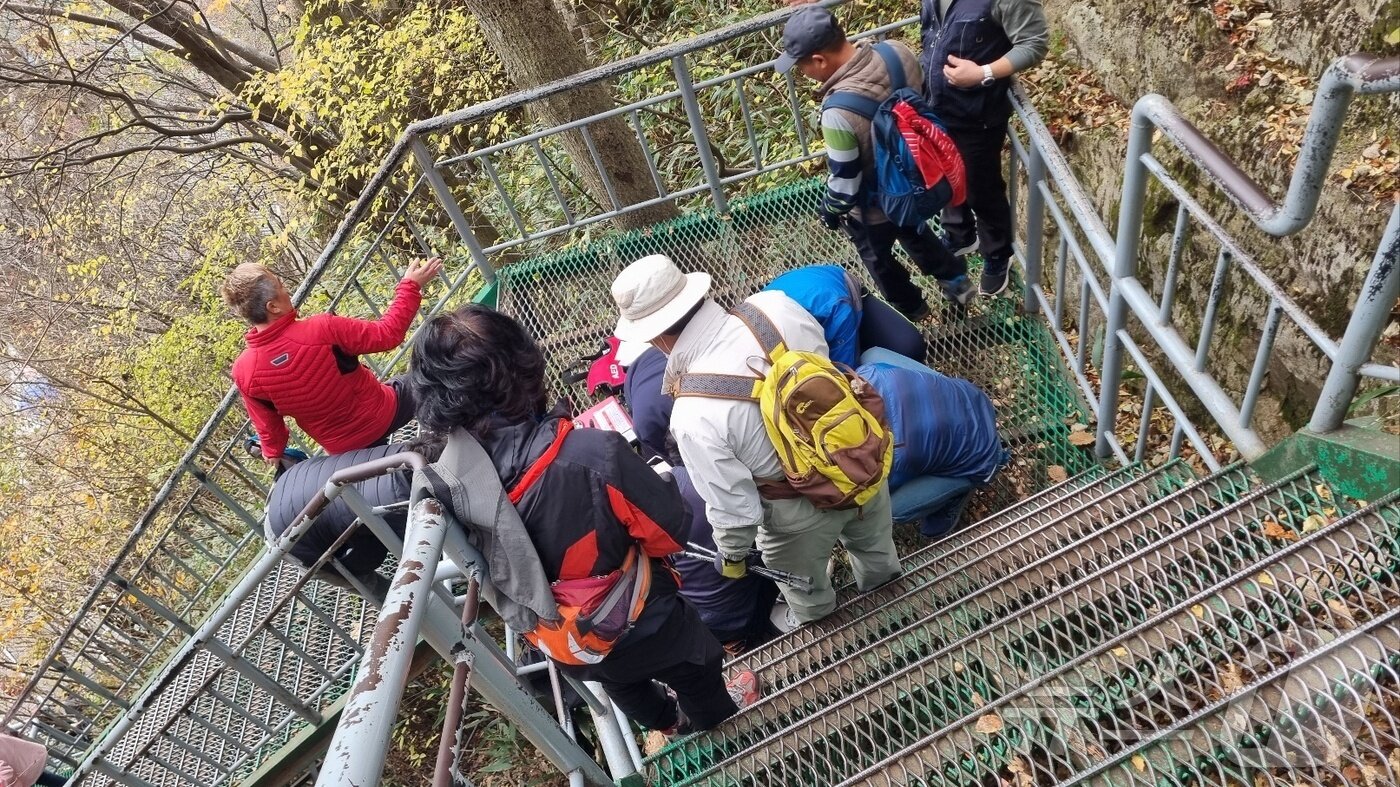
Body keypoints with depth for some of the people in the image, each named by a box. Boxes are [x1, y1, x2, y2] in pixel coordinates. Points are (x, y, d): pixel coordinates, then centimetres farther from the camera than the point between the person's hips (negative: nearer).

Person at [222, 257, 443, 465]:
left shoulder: (244, 372, -20)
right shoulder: (321, 330, -35)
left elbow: (266, 421, -3)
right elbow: (387, 334, -24)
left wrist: (273, 451, 18)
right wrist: (410, 286, -13)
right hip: (382, 415, -3)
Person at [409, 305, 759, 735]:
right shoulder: (593, 453, -41)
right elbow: (670, 529, -25)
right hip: (637, 622, -4)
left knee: (620, 681, 36)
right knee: (692, 662, 31)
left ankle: (663, 720, 65)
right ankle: (716, 712, 61)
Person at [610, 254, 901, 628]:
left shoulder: (694, 416, -34)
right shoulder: (774, 305, -23)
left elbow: (732, 503, -21)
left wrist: (731, 554, 0)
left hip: (807, 506, -4)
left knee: (799, 579, 33)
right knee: (869, 536, 39)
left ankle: (810, 615, 64)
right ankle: (880, 571, 69)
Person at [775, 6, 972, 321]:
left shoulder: (838, 112, -40)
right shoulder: (898, 51, -20)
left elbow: (844, 183, -27)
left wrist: (830, 211, -6)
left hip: (874, 207, -6)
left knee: (877, 258, 26)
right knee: (914, 232, 36)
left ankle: (909, 307, 52)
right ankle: (957, 280, 55)